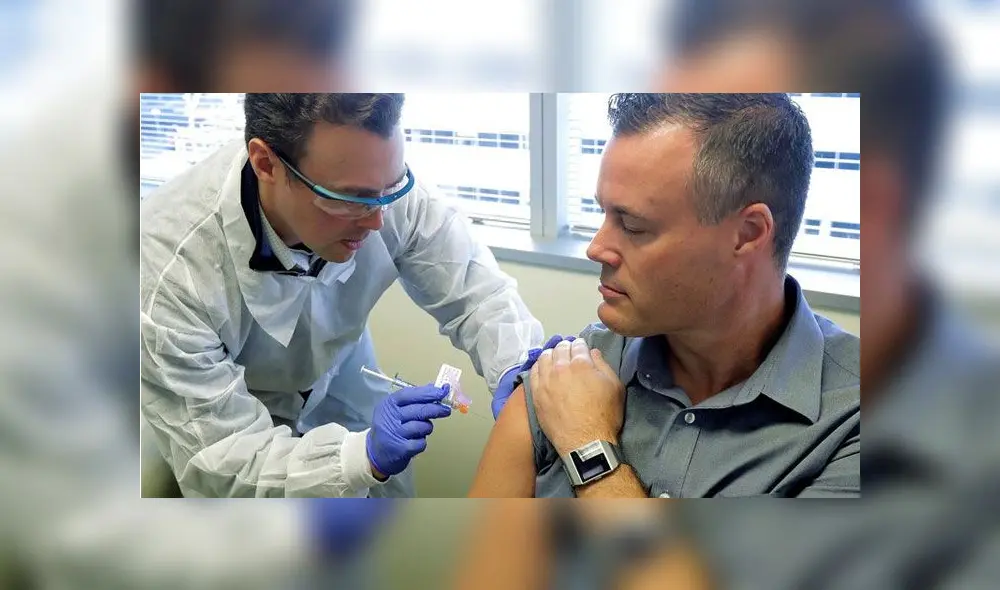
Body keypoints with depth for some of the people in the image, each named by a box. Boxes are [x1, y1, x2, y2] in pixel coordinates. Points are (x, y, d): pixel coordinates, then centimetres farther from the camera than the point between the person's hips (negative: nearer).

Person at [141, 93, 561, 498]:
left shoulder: (372, 179, -29)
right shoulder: (169, 270, -37)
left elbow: (472, 287, -17)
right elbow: (216, 460, -33)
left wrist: (518, 372, -37)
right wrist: (365, 454, -47)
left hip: (339, 381, 3)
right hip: (230, 416, -3)